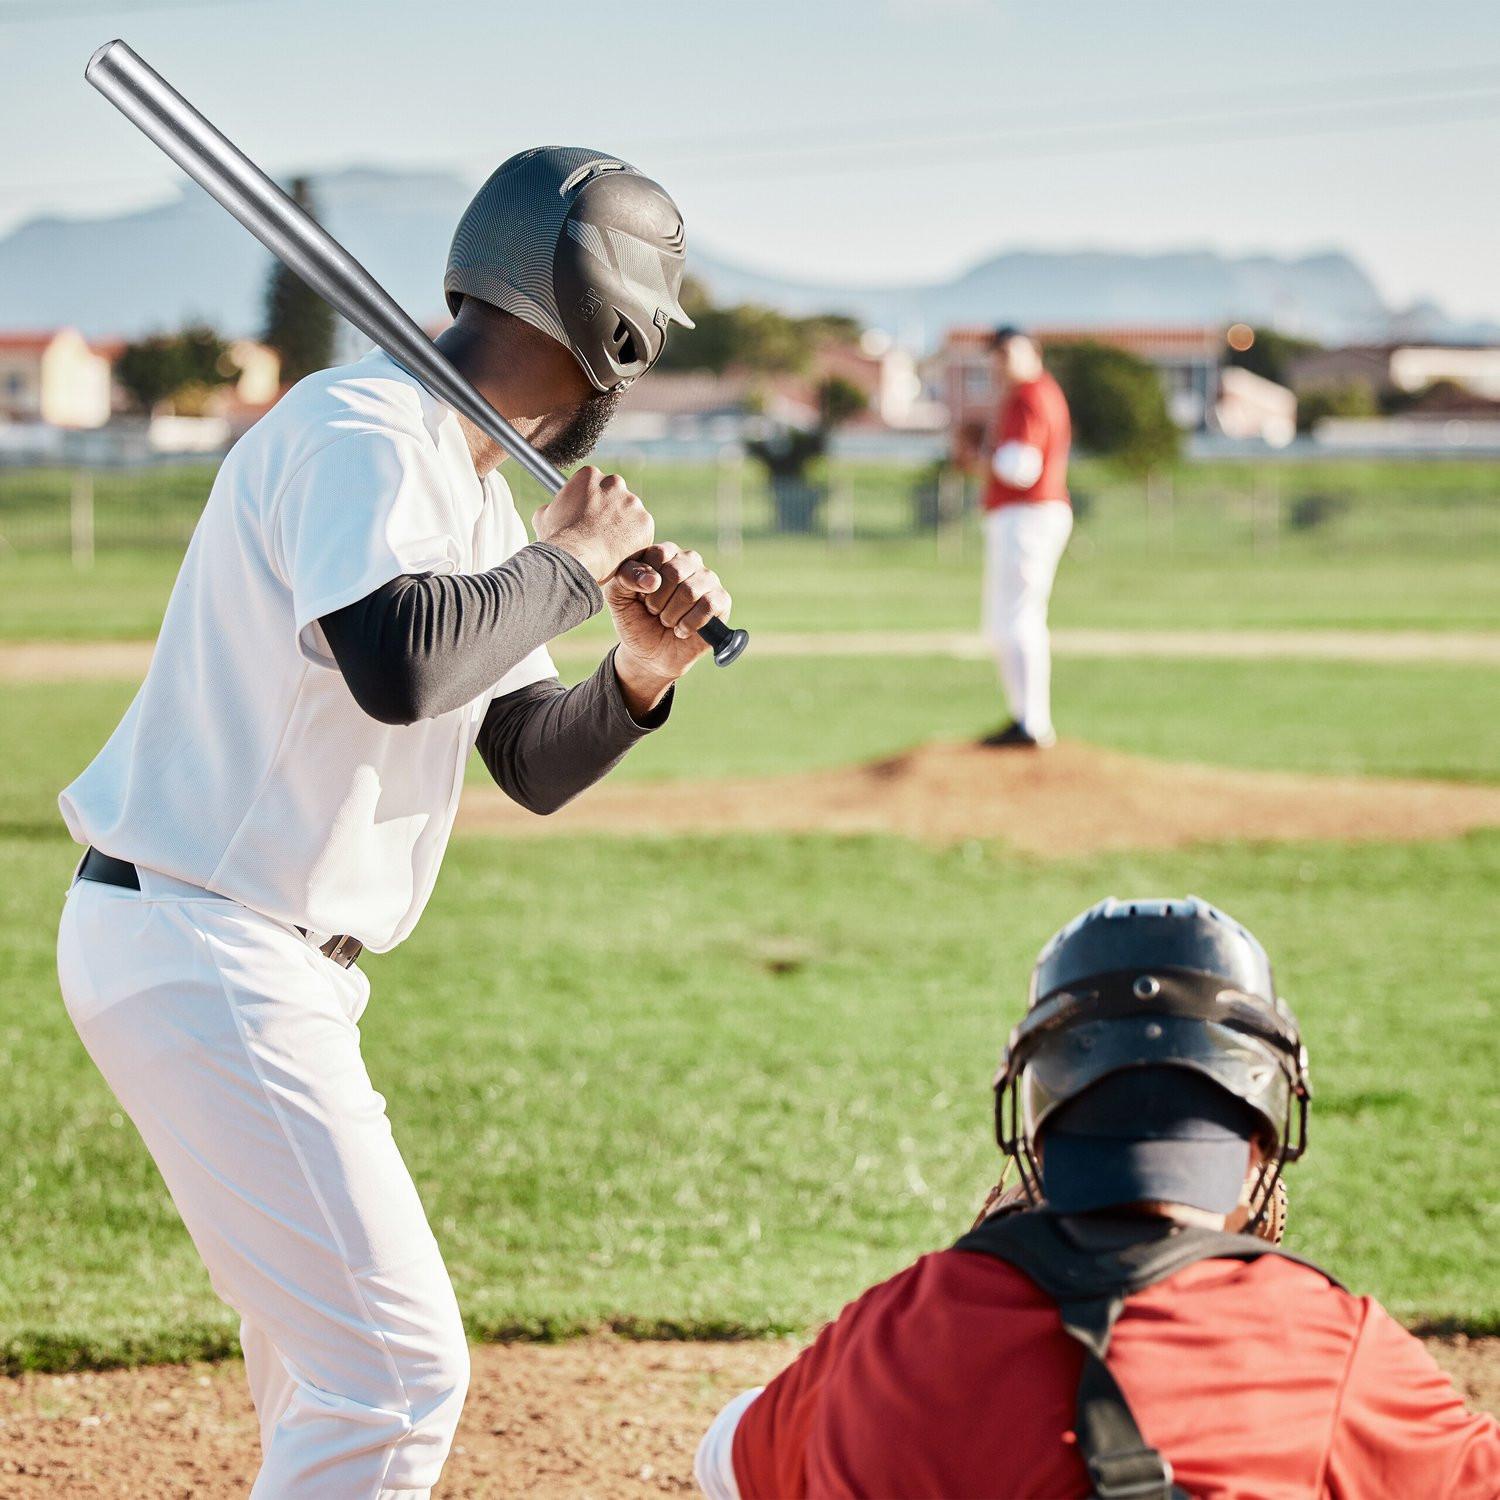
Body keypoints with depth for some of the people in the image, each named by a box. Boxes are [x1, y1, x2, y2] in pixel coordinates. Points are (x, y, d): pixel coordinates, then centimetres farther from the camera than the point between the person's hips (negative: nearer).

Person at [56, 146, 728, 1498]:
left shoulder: (473, 487, 14)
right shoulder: (361, 434, -16)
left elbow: (531, 761, 18)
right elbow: (396, 663, -36)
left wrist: (641, 674, -2)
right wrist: (568, 559, -19)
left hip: (272, 967, 11)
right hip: (205, 961, -11)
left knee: (330, 1345, 23)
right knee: (395, 1366, -13)